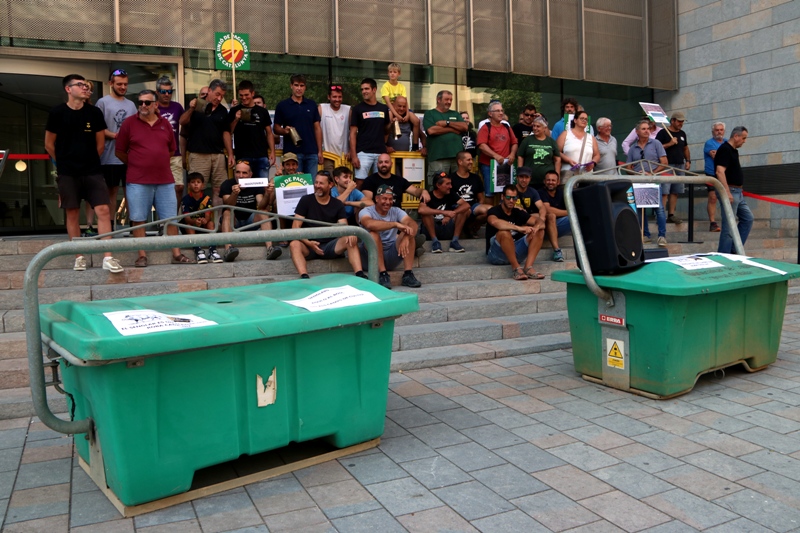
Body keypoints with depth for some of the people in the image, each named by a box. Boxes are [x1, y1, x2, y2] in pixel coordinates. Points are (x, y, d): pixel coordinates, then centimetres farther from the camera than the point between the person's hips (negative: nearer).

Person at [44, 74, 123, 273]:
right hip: (67, 173, -1)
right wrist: (64, 162, 14)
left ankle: (107, 257, -7)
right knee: (72, 213, 5)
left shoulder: (94, 112, 3)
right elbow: (49, 144, 7)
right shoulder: (57, 112, -2)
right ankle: (79, 257, 14)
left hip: (92, 171, 1)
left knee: (103, 210, -9)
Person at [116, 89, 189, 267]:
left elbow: (172, 150, 18)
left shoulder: (165, 123, 8)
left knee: (171, 218, 5)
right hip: (138, 181, -2)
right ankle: (142, 256, 9)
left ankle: (177, 254, 12)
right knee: (138, 219, 1)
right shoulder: (129, 123, 1)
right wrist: (137, 164, 10)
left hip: (165, 180, 2)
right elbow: (120, 152, 5)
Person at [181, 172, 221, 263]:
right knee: (189, 225, -33)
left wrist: (205, 220, -43)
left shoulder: (206, 198, -4)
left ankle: (212, 249, -38)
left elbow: (208, 215, -16)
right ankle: (198, 250, -47)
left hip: (204, 225, 1)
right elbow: (186, 217, -21)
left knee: (210, 223, -27)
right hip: (191, 223, -1)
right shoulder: (186, 199, -9)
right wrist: (194, 221, -45)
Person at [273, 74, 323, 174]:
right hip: (292, 152, -2)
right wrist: (284, 131, -17)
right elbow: (276, 128, 6)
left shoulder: (312, 104, 11)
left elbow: (317, 128, 11)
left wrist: (320, 151, 5)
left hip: (311, 152, 2)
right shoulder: (282, 105, 4)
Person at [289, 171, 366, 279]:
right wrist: (308, 243, -24)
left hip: (330, 246, 2)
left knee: (351, 240, -24)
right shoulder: (305, 200, 0)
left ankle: (360, 275, -37)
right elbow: (295, 228, -6)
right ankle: (304, 277, -51)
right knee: (294, 244, -33)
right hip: (309, 245, -2)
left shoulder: (338, 205, 7)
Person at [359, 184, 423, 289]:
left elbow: (413, 225, -14)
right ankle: (383, 275, -31)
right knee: (373, 234, -30)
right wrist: (396, 224, -38)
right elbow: (369, 224, -32)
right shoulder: (366, 211, -6)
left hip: (392, 257, 3)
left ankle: (408, 275, -23)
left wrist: (406, 238, -36)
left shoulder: (396, 211, 5)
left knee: (409, 233, -17)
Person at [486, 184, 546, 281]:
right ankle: (516, 268, -27)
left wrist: (536, 227, -25)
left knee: (540, 232, -7)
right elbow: (494, 222, -33)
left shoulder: (518, 213, 10)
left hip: (515, 253, 6)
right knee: (504, 232, -34)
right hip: (496, 254, -6)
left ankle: (528, 267, -22)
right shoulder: (494, 211, -7)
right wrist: (519, 228, -38)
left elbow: (540, 221, 1)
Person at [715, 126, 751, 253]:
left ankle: (734, 249, 15)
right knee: (729, 225, -6)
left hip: (738, 192, 10)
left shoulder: (734, 151, 16)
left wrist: (740, 190, 22)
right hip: (730, 192, -10)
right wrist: (727, 192, -29)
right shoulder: (725, 150, -15)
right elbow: (720, 172, -24)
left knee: (747, 218, 12)